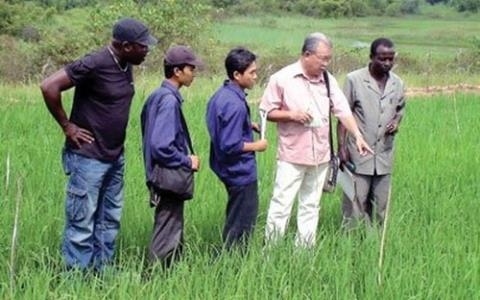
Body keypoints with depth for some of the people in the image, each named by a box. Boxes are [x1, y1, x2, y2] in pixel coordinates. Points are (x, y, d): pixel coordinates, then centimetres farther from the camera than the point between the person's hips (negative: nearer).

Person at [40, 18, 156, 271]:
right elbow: (49, 87, -23)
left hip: (115, 157, 9)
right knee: (82, 222, -1)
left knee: (109, 221, 15)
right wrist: (67, 126, -15)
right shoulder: (94, 65, -20)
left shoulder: (126, 66, 5)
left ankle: (103, 273, 25)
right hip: (88, 158, -9)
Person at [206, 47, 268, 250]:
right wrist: (257, 146, -14)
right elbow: (230, 145, -27)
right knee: (243, 224, 3)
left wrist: (250, 125, 9)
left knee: (234, 220, 22)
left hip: (229, 169, 10)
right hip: (241, 171, -10)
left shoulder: (221, 94, 3)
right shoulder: (235, 104, -26)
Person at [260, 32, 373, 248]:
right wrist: (291, 114, -18)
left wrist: (357, 136, -11)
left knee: (311, 207, 12)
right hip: (291, 156, -5)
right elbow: (267, 112, -2)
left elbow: (343, 111, 1)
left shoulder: (328, 80, 7)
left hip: (320, 156, 5)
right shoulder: (282, 79, -6)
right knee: (281, 206, -5)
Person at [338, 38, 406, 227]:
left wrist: (396, 122, -1)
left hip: (384, 155, 4)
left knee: (380, 205, 10)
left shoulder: (397, 84, 7)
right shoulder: (354, 80, -7)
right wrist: (341, 147, -9)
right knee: (355, 203, -2)